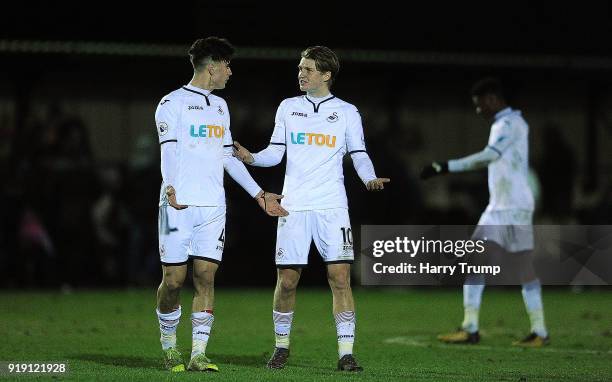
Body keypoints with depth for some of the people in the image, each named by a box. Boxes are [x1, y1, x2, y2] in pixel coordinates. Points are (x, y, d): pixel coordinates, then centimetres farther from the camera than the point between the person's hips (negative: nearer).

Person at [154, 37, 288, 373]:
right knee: (173, 279, -2)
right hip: (178, 205, -5)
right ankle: (169, 345, 17)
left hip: (213, 206, 5)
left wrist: (258, 194, 23)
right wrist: (171, 187, -29)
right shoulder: (173, 103, -1)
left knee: (206, 277, -4)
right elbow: (169, 151, -12)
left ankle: (198, 354, -3)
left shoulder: (220, 106, 21)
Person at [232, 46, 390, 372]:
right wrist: (251, 157, -9)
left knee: (340, 277, -10)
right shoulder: (288, 108, 12)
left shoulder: (346, 112, 7)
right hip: (294, 206, 2)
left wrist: (370, 178, -15)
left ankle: (346, 353, -7)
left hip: (332, 207, -1)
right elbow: (275, 152, 10)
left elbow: (359, 155, 5)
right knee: (286, 280, 1)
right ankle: (281, 347, 19)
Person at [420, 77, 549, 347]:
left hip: (515, 208, -10)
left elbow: (489, 156, -26)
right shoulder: (500, 125, 18)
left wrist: (446, 167, -30)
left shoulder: (512, 124, -12)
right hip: (497, 208, 10)